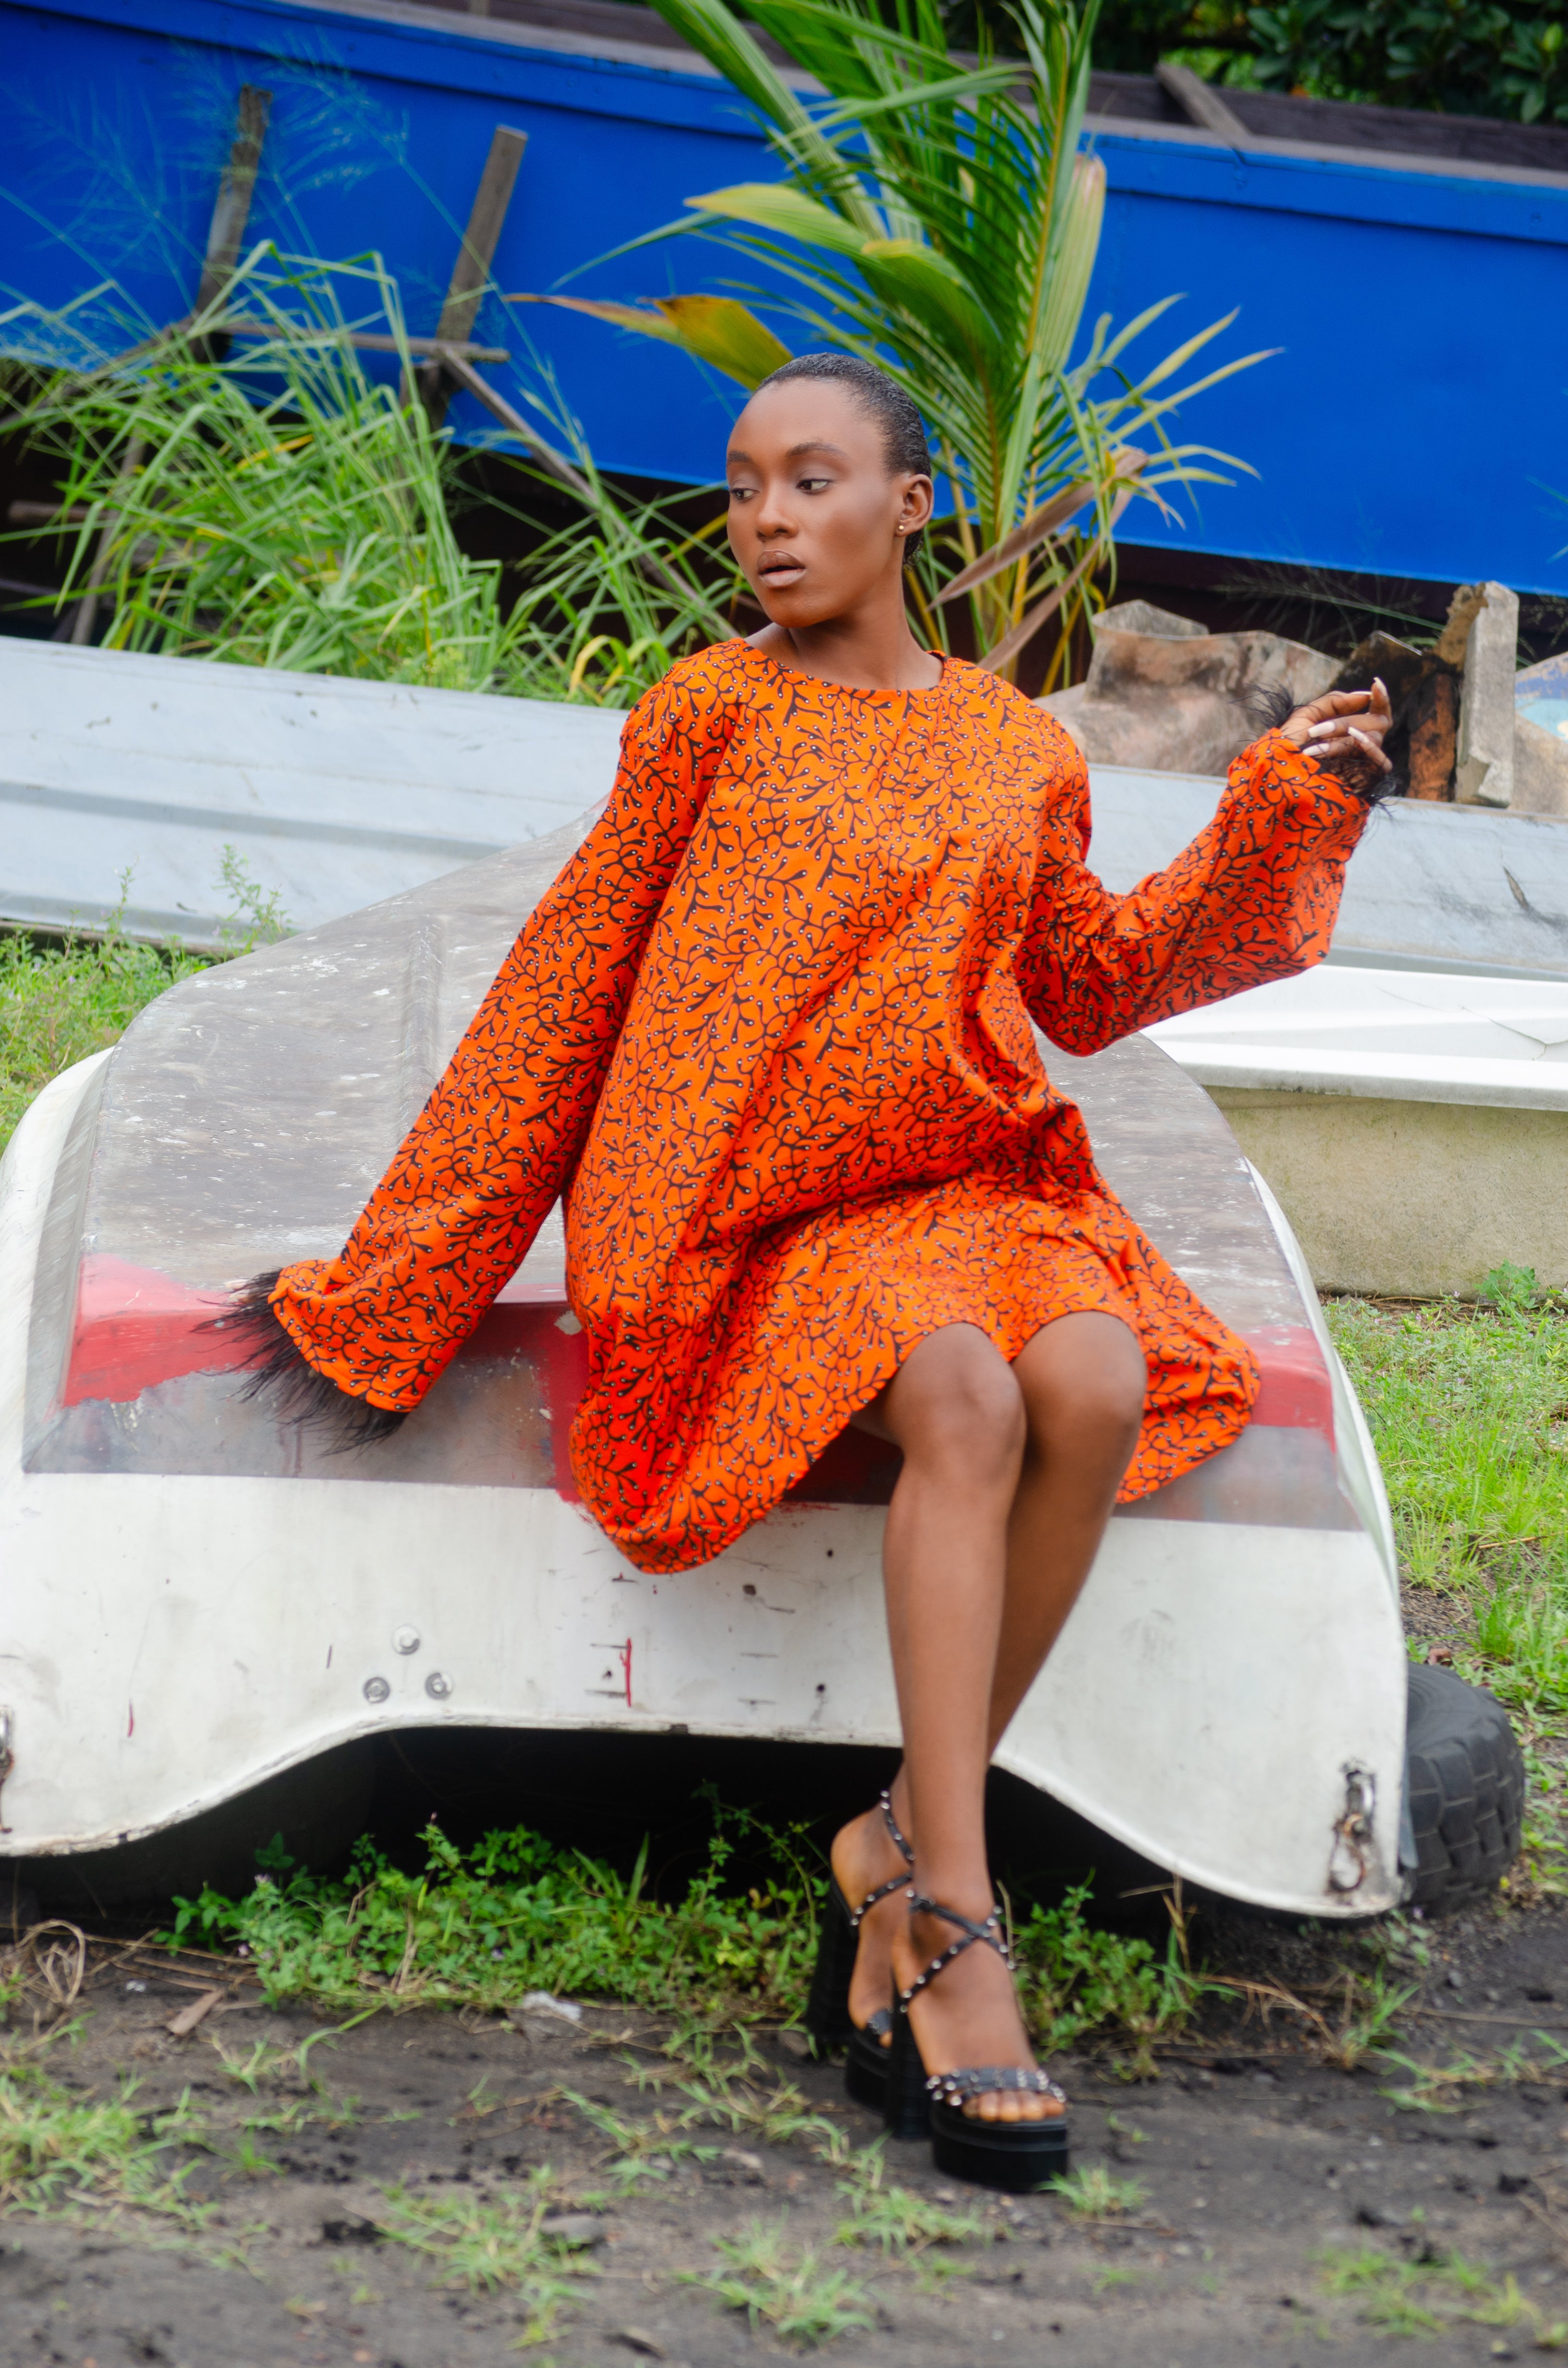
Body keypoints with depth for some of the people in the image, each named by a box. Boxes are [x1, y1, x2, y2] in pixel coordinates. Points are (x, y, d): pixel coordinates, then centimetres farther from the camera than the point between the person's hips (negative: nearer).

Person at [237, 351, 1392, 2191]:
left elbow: (1090, 989, 25)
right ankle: (950, 1933, -36)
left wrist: (1282, 804, 16)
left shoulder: (1017, 750, 15)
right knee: (967, 1402, -33)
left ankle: (896, 1856, -19)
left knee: (1099, 1387, -30)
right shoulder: (714, 712, 4)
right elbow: (564, 990, 6)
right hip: (776, 1203, -4)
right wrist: (403, 1278, 6)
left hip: (976, 1181, 4)